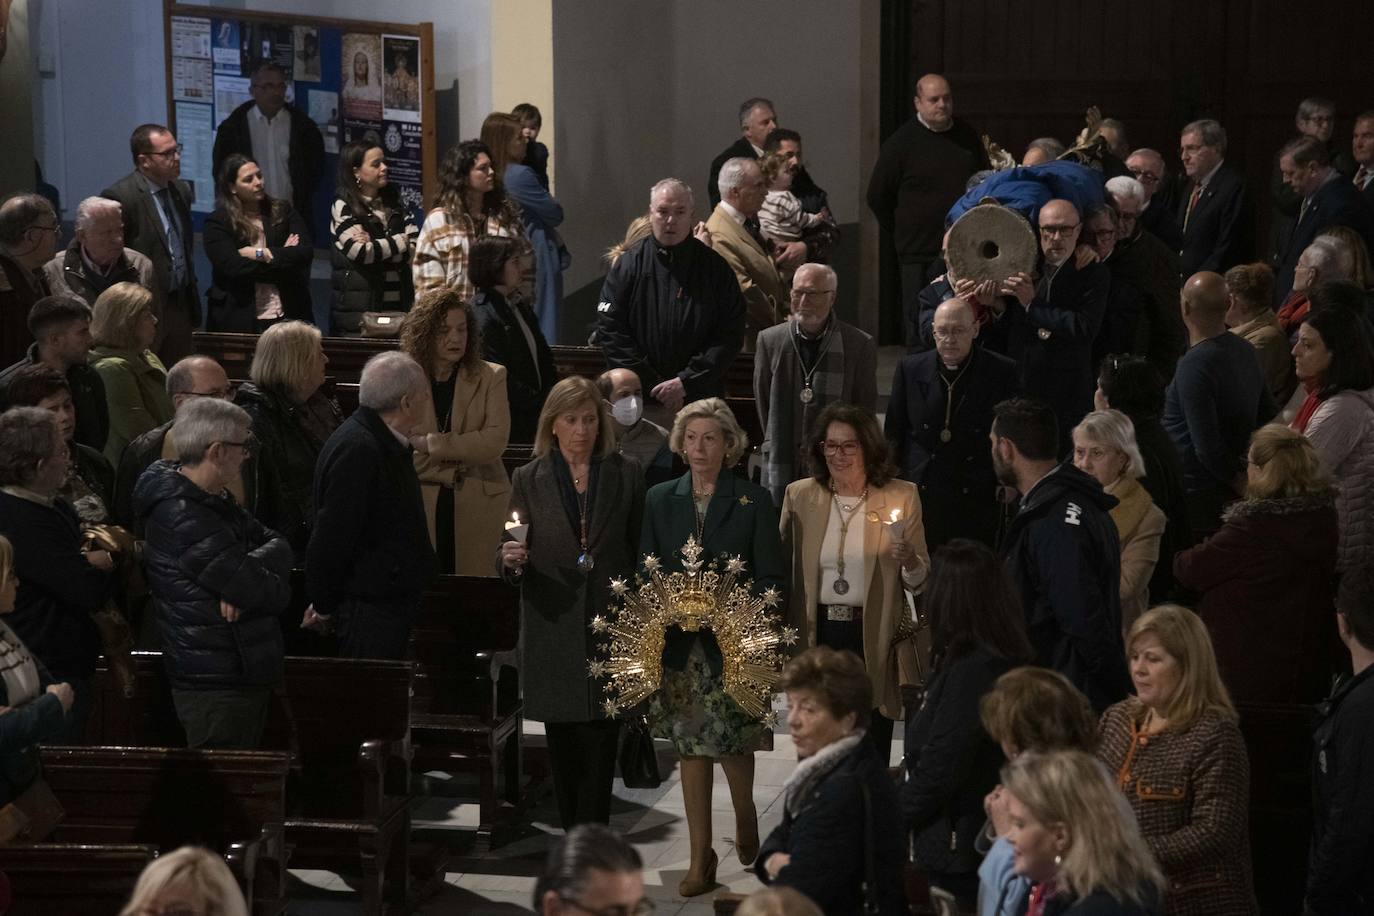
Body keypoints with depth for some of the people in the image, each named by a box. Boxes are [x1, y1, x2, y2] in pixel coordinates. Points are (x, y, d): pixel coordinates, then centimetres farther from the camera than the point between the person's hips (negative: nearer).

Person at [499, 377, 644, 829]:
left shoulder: (626, 476, 6)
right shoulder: (530, 479, 6)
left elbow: (640, 552, 8)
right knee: (563, 747, 5)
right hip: (554, 628, 1)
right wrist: (511, 560, -16)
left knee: (599, 742, -6)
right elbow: (516, 563, 8)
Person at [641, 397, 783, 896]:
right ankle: (701, 856, 11)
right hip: (680, 643, 3)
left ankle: (745, 814, 30)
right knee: (691, 744, 4)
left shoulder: (753, 501, -1)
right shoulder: (659, 499, 8)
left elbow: (771, 578, -2)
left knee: (733, 740, -2)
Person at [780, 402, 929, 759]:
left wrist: (910, 562, -20)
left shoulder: (902, 496, 0)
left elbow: (920, 581, 2)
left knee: (872, 753, 2)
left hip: (875, 640, -2)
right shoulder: (799, 495, 5)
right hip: (817, 636, 2)